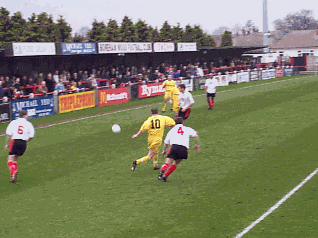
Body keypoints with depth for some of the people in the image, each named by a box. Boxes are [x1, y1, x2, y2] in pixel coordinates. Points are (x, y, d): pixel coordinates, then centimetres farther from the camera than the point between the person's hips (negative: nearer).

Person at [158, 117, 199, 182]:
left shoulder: (172, 130, 26)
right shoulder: (187, 129, 23)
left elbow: (166, 142, 27)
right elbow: (196, 135, 7)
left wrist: (164, 150, 42)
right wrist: (197, 144, 18)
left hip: (174, 146, 0)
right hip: (184, 149, 1)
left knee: (167, 162, -10)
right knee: (176, 163, 18)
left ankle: (161, 172, -39)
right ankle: (165, 176, 7)